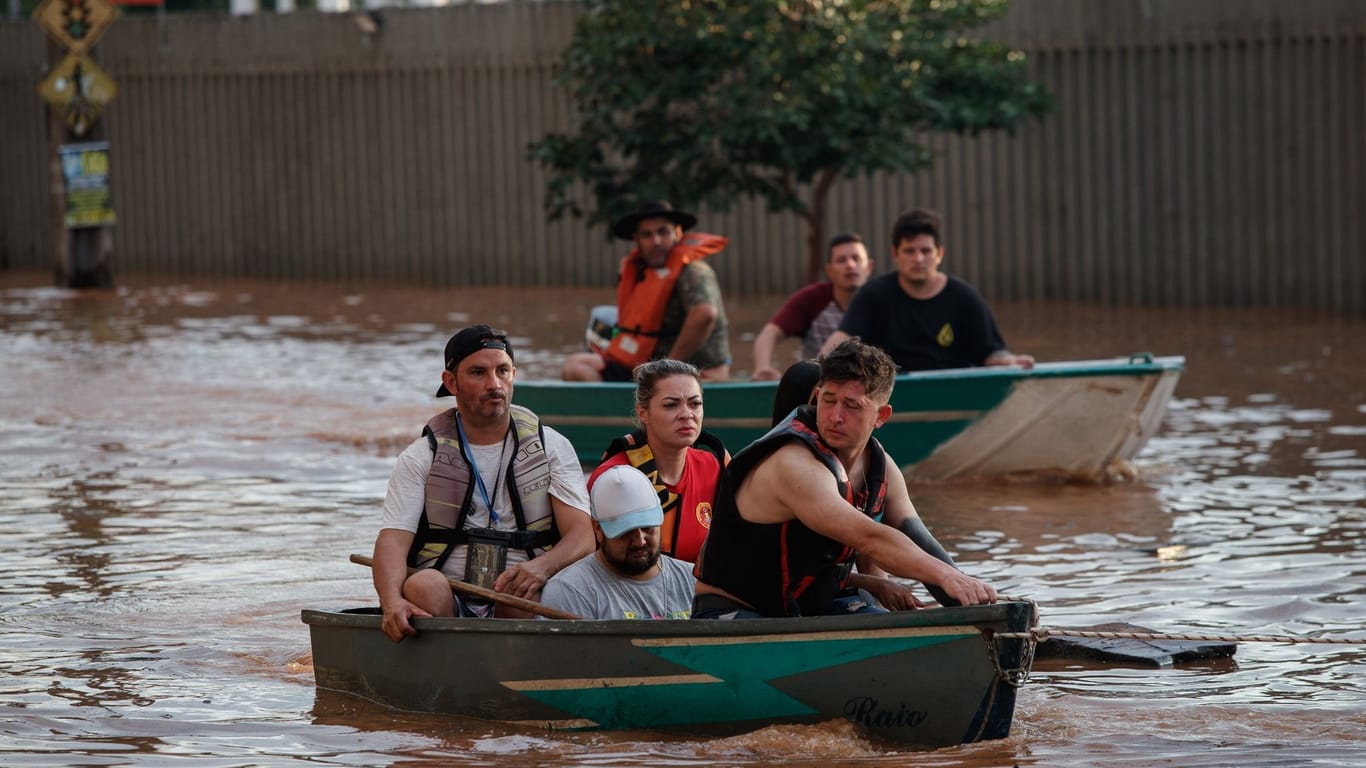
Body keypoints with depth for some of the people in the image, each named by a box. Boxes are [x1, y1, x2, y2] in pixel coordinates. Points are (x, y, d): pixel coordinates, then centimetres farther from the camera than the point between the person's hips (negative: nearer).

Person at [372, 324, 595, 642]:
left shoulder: (551, 448, 12)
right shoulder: (421, 457, 9)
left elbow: (583, 535, 2)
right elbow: (393, 540, -3)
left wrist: (542, 567, -23)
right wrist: (393, 601, -27)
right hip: (445, 604, 0)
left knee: (518, 592, -35)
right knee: (425, 584, -34)